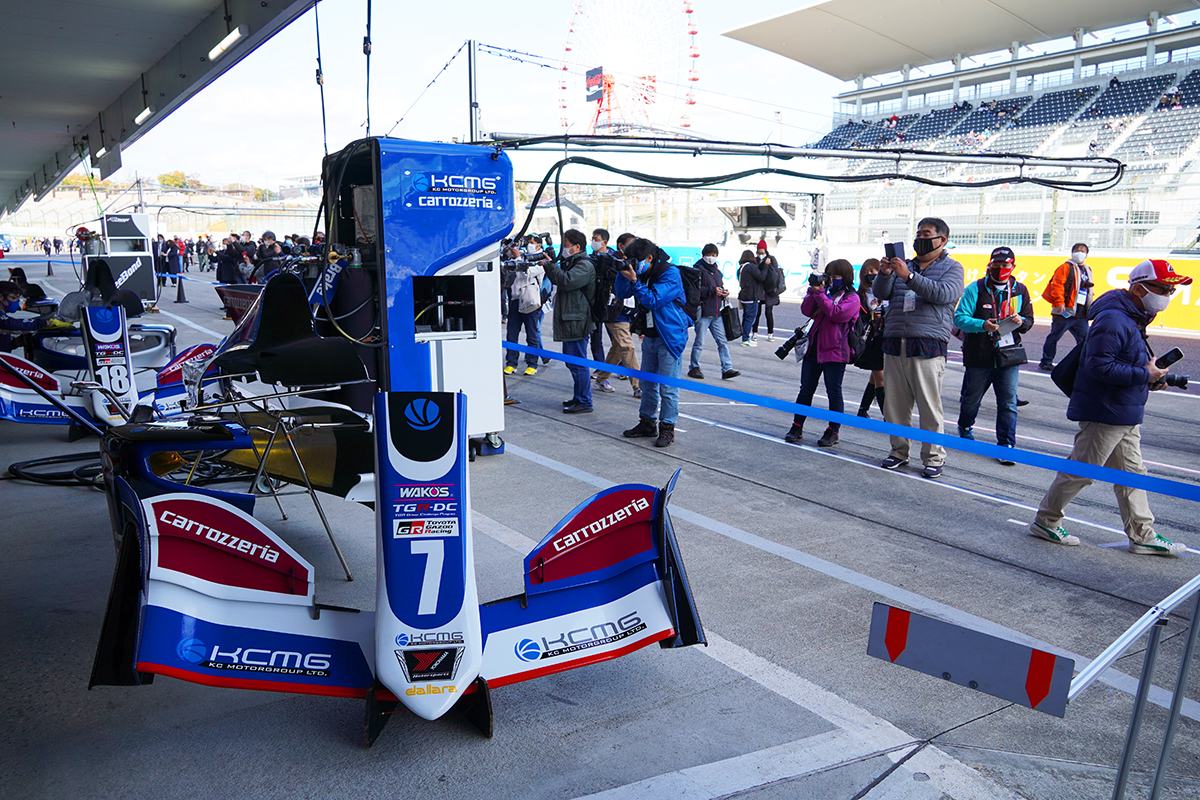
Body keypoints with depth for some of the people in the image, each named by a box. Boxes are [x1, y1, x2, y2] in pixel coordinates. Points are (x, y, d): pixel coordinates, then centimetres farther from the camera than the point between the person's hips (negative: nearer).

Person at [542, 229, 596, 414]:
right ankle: (579, 397, 26)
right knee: (571, 361, 16)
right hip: (570, 321, 11)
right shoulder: (571, 262, 19)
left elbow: (566, 281, -26)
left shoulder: (585, 265, -13)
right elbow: (557, 280, 23)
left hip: (577, 322, -11)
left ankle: (584, 403, -2)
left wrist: (550, 265, -15)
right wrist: (548, 266, 7)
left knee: (578, 362, -8)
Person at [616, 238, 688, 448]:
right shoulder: (642, 273, 6)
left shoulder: (670, 274, -15)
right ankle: (647, 423, 26)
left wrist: (634, 281, -24)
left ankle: (667, 428, 6)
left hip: (669, 337, -8)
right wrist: (623, 273, -8)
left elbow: (653, 300, -23)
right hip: (649, 336, 8)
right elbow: (621, 293, 6)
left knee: (667, 387, -3)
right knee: (647, 383, 15)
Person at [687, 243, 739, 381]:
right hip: (703, 313, -7)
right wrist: (712, 290, -20)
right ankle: (693, 368, 14)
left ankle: (727, 369, 4)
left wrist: (724, 292, 7)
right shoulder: (698, 270, -5)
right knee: (699, 343, -1)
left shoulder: (717, 271, 18)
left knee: (723, 341, 3)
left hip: (716, 313, 7)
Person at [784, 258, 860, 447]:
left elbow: (837, 313, -19)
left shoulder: (852, 298, -2)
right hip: (813, 348, 5)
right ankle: (797, 427, 16)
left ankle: (833, 431, 11)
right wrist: (813, 291, -7)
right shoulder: (825, 292, 14)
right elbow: (806, 311, 4)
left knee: (834, 392, 2)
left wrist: (819, 293, -17)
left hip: (835, 352, -5)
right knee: (806, 389, 8)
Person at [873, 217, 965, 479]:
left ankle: (934, 458, 7)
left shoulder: (952, 268, 7)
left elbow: (943, 294, -13)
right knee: (894, 405, 5)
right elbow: (881, 293, 9)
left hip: (928, 347, -4)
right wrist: (885, 275, -11)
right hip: (894, 344, 4)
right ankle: (899, 452, 18)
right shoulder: (905, 265, 20)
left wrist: (909, 276, -21)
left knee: (929, 406, -3)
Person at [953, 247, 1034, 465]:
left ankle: (1006, 445, 5)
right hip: (979, 355, -2)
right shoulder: (976, 289, -4)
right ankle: (965, 428, 41)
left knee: (1009, 403, -2)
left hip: (1008, 356, 2)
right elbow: (960, 318, -9)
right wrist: (983, 325, -25)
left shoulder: (1020, 290, 8)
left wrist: (1021, 322, -8)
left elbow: (1029, 320, 15)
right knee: (971, 398, 14)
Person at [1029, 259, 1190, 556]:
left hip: (1126, 415, 11)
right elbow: (1099, 366, -27)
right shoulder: (1113, 320, -20)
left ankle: (1143, 535, 22)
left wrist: (1151, 376, 6)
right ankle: (1045, 521, 13)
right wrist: (1143, 375, -21)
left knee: (1132, 473, 14)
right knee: (1080, 472, -1)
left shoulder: (1134, 318, 14)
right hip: (1103, 414, -11)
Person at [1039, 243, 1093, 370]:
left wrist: (1090, 307, 21)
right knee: (1054, 336, -1)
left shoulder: (1088, 270, 20)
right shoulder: (1066, 267, -3)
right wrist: (1059, 302, -21)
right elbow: (1057, 284, -13)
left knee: (1084, 339, 5)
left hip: (1081, 315, 7)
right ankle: (1046, 362, 7)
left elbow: (1089, 291, 28)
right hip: (1065, 312, -7)